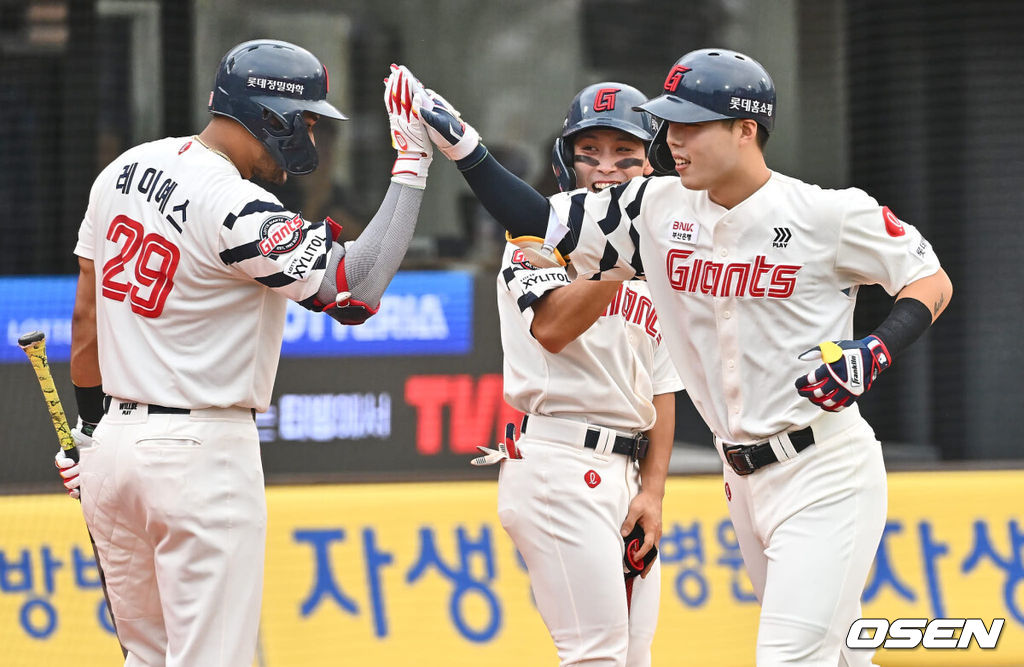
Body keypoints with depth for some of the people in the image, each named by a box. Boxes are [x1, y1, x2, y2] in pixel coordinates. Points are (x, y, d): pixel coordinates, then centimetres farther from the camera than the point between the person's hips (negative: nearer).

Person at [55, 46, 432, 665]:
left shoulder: (126, 169, 6)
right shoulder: (236, 209, -19)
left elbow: (86, 316, 14)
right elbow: (356, 290, -25)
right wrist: (411, 166, -20)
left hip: (112, 447, 8)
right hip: (203, 452, -8)